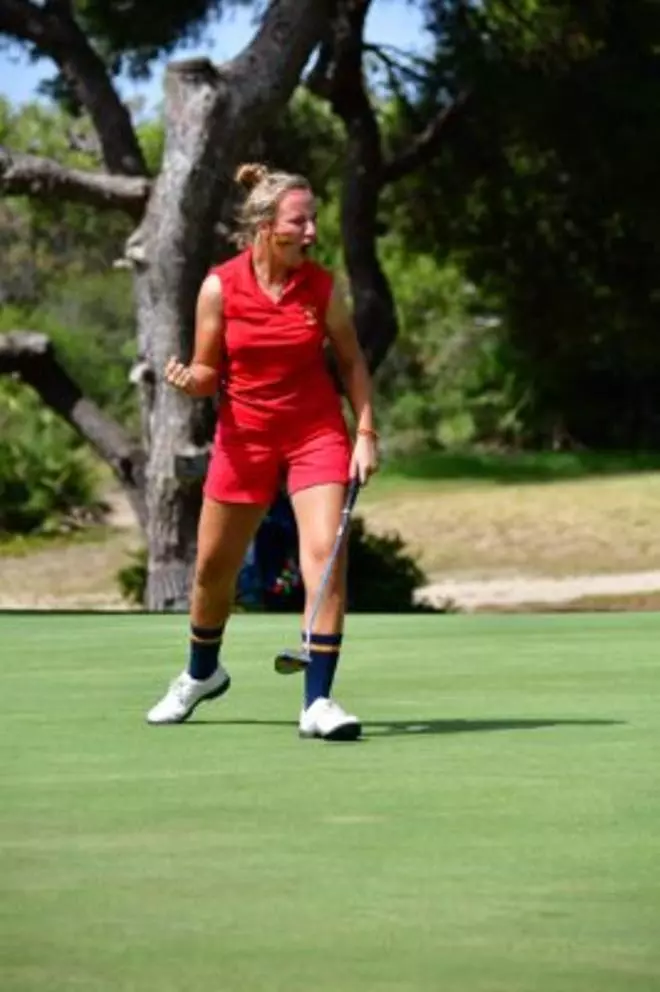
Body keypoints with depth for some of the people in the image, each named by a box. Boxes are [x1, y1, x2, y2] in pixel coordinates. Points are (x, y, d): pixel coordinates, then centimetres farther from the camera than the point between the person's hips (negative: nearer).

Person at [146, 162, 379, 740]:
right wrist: (189, 382, -24)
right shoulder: (220, 287, -10)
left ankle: (319, 702, -14)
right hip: (244, 436, 1)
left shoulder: (322, 286, -8)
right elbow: (210, 372, -1)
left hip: (317, 432, -1)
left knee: (325, 553, -17)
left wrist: (366, 434, -5)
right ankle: (202, 674, 39)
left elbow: (352, 360, 3)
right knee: (213, 565, 10)